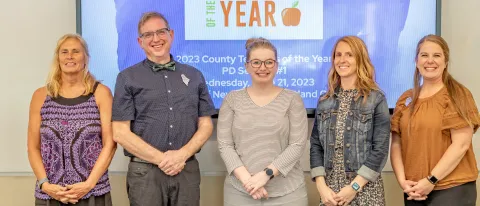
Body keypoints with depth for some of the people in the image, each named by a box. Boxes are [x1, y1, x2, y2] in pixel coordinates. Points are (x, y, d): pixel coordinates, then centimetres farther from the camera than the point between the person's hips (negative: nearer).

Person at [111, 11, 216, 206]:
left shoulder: (194, 76, 9)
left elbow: (206, 125, 7)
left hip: (188, 169, 2)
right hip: (145, 171, -2)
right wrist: (161, 159, -10)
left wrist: (182, 155, -9)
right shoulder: (127, 78, 1)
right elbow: (120, 132, -4)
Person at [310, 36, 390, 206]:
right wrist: (321, 186, -6)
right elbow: (315, 145, 4)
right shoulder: (324, 100, 6)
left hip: (364, 189, -3)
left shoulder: (376, 99, -4)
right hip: (330, 188, 3)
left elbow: (380, 149, -9)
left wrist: (354, 186, -13)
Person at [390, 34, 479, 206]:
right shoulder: (406, 99, 9)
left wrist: (431, 180, -14)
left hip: (451, 188, -4)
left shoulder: (458, 95, -4)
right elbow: (396, 144, 7)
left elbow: (461, 144, -11)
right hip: (414, 190, 4)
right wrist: (402, 180, -6)